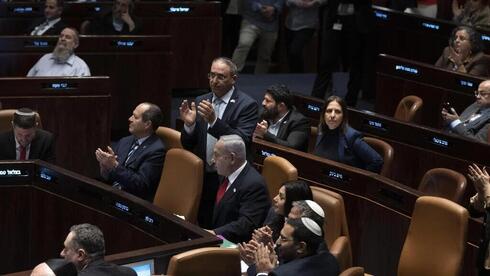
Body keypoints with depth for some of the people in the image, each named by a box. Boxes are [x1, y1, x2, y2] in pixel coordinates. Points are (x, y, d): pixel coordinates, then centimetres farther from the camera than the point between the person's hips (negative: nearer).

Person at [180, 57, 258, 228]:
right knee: (203, 228, 11)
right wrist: (189, 124, -12)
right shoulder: (201, 102, 8)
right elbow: (187, 145, 9)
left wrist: (214, 121, -29)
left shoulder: (247, 105, -8)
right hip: (202, 177, 5)